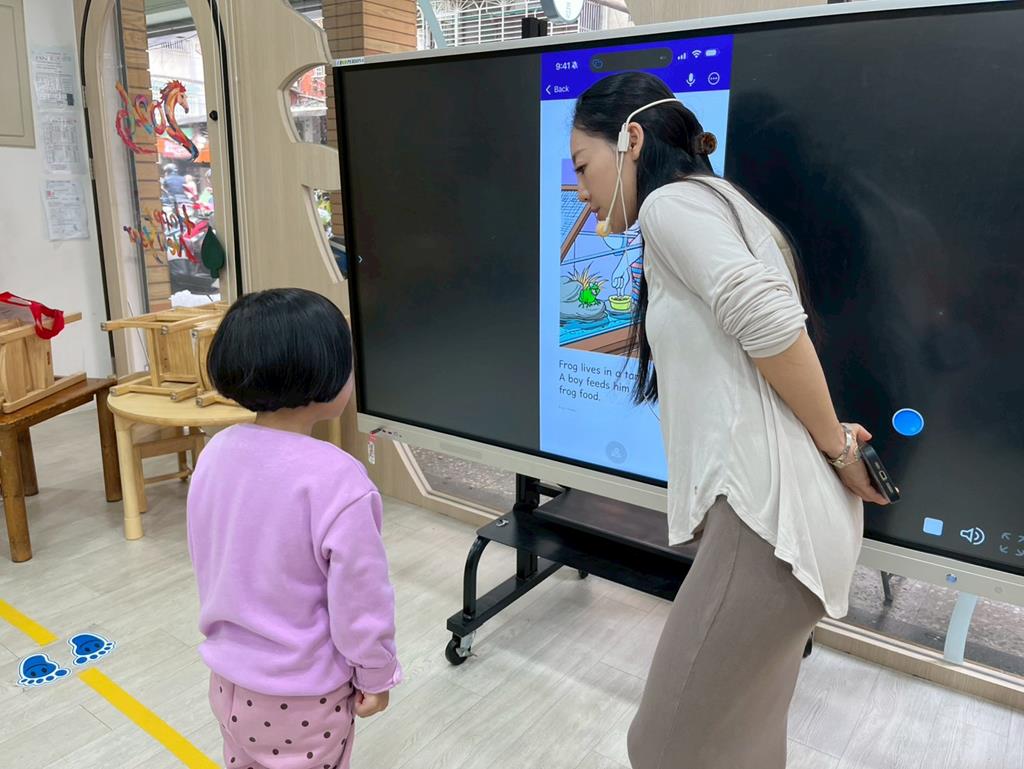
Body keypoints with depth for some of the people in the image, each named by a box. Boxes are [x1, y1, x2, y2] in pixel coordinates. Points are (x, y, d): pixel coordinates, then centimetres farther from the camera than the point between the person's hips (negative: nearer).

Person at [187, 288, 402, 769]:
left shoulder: (216, 453, -9)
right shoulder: (335, 478, -30)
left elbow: (203, 560, 4)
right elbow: (360, 597, -22)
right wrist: (376, 676, -5)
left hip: (228, 677, 6)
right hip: (302, 696, -6)